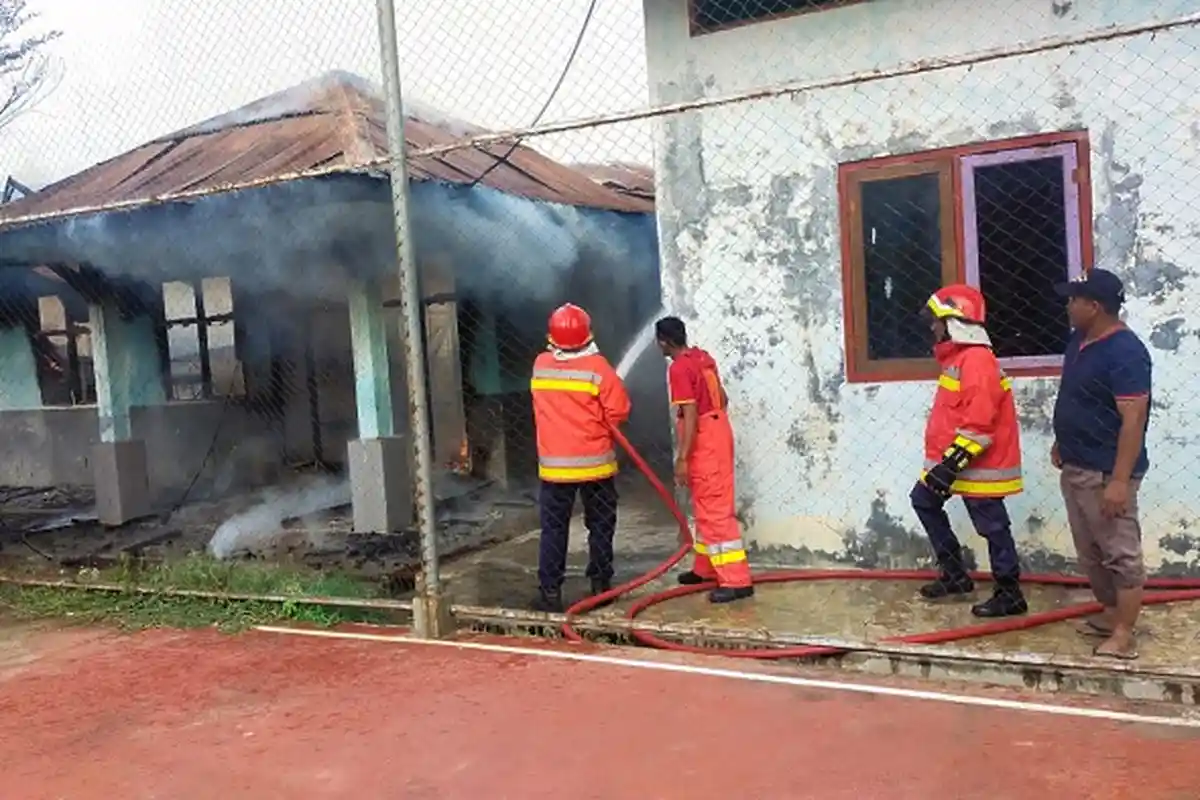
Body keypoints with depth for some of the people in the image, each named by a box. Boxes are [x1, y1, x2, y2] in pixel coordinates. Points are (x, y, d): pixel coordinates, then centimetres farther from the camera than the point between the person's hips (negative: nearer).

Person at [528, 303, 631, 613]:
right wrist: (599, 425, 5)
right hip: (595, 462, -2)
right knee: (600, 526, 12)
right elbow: (619, 411, -12)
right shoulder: (597, 366, -12)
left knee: (553, 529, 7)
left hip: (554, 464, 2)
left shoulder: (540, 365, 0)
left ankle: (550, 592, 6)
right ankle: (600, 585, 17)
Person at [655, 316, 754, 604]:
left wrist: (682, 458, -20)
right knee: (705, 507, 18)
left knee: (715, 511, -8)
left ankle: (736, 580, -8)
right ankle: (706, 568, 29)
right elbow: (722, 398, 17)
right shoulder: (703, 358, 10)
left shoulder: (679, 369, -17)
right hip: (717, 433, 10)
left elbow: (690, 416, -22)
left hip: (704, 443, -10)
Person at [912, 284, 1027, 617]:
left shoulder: (977, 360, -21)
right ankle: (955, 574, 23)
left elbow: (978, 424, -27)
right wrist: (943, 462, 24)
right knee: (924, 500, 17)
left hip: (979, 465, -11)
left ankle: (1010, 595, 14)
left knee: (993, 527, 0)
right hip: (953, 460, 11)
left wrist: (952, 463, -26)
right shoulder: (959, 357, 13)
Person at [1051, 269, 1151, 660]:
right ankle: (1111, 615, 32)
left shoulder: (1125, 352, -20)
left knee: (1120, 553, 0)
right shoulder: (1079, 341, 8)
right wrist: (1061, 442, 26)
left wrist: (1120, 480, -26)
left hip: (1105, 474, -10)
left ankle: (1123, 636, 7)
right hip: (1074, 468, 10)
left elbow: (1133, 420, -23)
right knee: (1090, 552, 18)